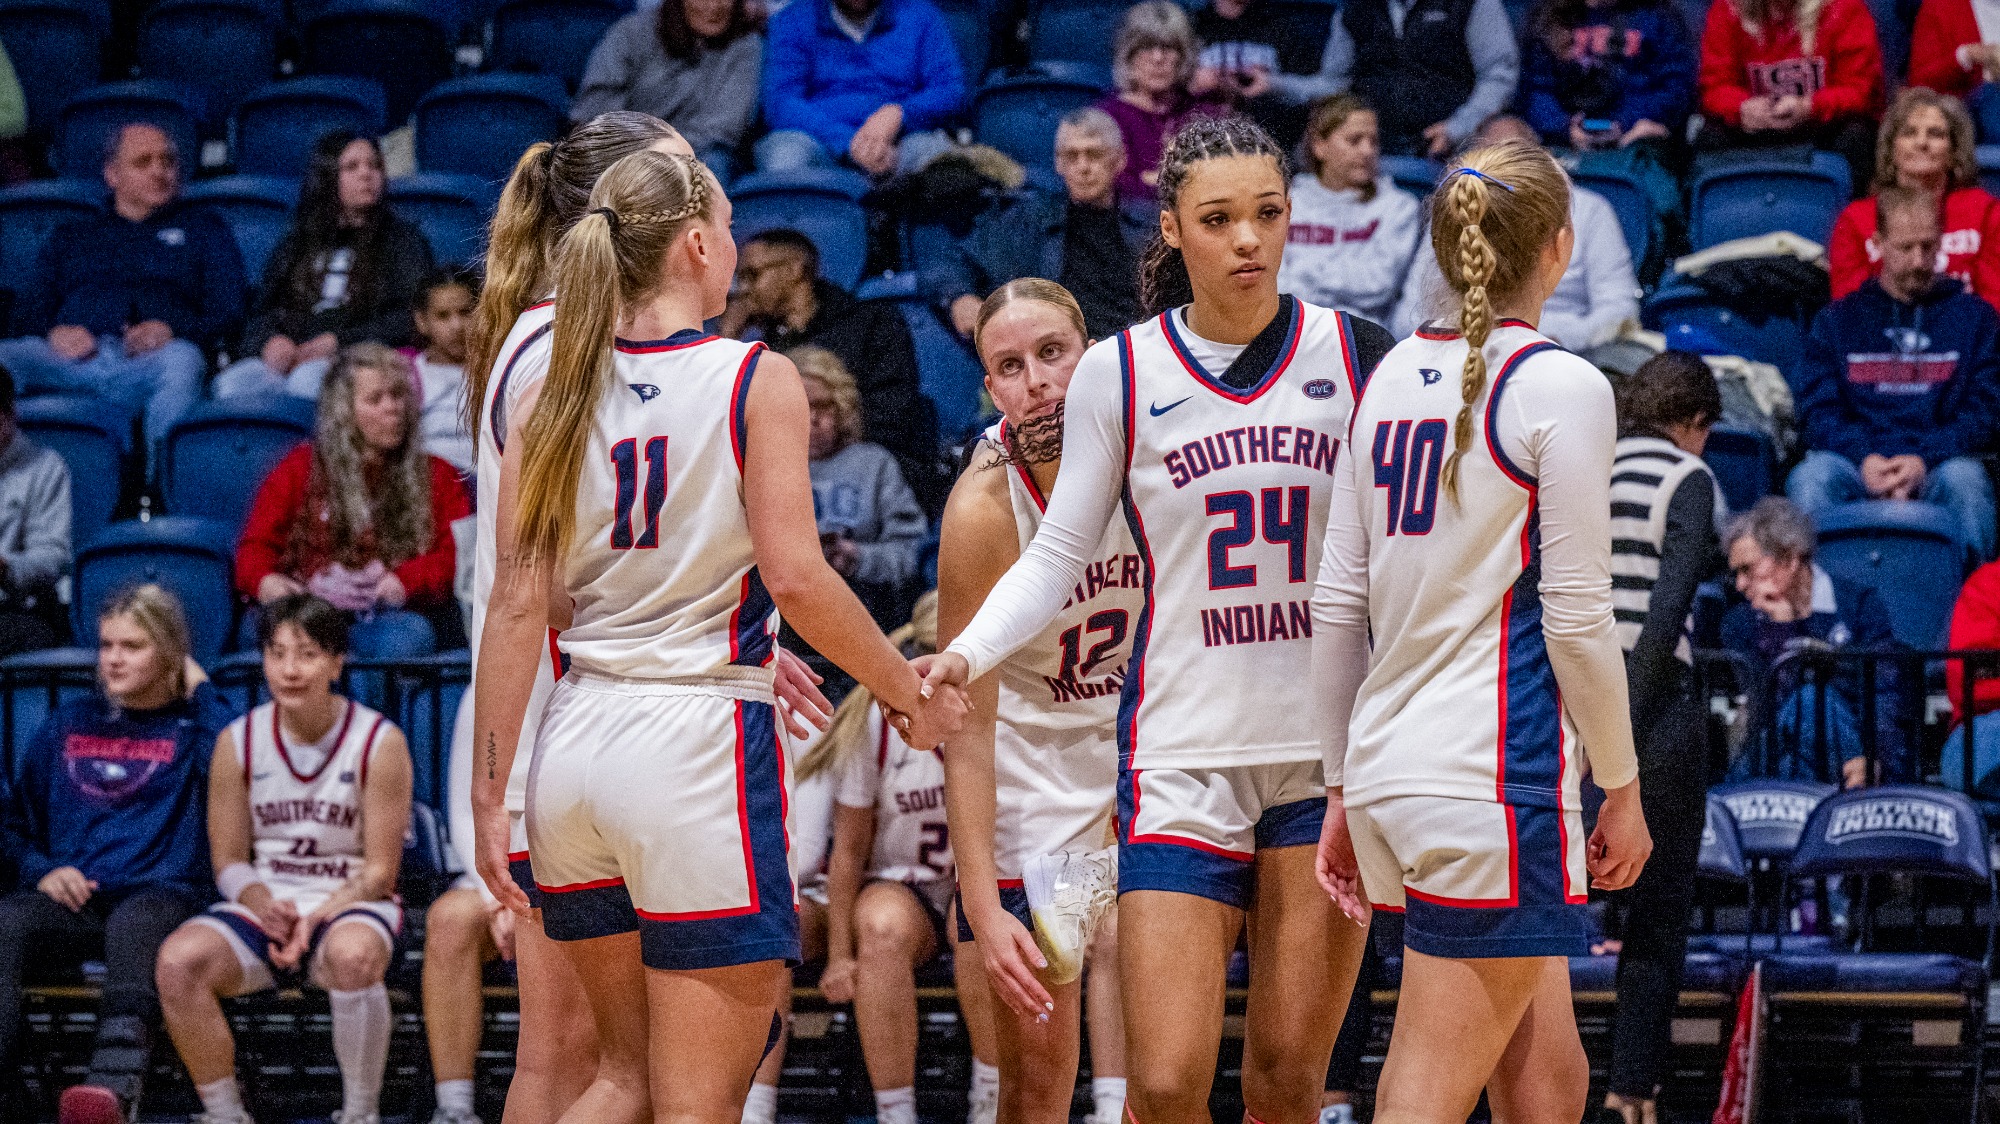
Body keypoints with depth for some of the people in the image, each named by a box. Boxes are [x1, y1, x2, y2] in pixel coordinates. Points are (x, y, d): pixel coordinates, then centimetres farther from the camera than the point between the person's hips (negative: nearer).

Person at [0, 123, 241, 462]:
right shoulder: (70, 237, 34)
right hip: (73, 356, 2)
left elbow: (227, 310, 15)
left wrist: (173, 330, -7)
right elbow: (30, 308, 22)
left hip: (147, 361, -2)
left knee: (182, 360, -40)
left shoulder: (203, 229, 28)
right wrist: (54, 332, -4)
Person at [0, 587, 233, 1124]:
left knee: (133, 926, -41)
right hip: (70, 899, 3)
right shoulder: (70, 723, 26)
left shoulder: (192, 726, 15)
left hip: (158, 894, -3)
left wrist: (200, 688, 3)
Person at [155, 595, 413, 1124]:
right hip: (263, 905, 3)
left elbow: (379, 869, -5)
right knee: (178, 959, -28)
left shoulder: (380, 743, -5)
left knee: (353, 955, -40)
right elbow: (229, 861, 7)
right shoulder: (238, 743, 3)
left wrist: (316, 918, -20)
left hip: (349, 903, -3)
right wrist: (263, 904, -15)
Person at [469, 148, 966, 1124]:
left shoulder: (553, 394, 6)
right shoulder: (757, 381, -5)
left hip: (576, 743, 5)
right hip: (699, 743, -5)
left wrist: (490, 794, 3)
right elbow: (796, 577, -12)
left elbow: (518, 601, 2)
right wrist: (911, 694, 2)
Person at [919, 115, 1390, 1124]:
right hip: (1182, 762, -1)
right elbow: (1058, 556, 4)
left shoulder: (1355, 357, 3)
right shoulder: (1118, 375, 0)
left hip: (1330, 753, 1)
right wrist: (964, 655, -11)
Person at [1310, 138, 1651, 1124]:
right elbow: (1575, 618, -10)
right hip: (1497, 779, -8)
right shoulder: (1559, 387, -8)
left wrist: (1343, 786, 18)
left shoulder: (1392, 378, 11)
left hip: (1386, 767, 8)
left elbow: (1337, 603, 12)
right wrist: (1621, 789, 0)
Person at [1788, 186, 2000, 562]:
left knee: (1963, 477, -36)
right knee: (1810, 477, -33)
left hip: (1936, 466, -1)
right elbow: (1818, 413, 8)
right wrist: (1865, 459, -13)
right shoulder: (1836, 319, 18)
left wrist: (1923, 460, -12)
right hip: (1858, 465, 1)